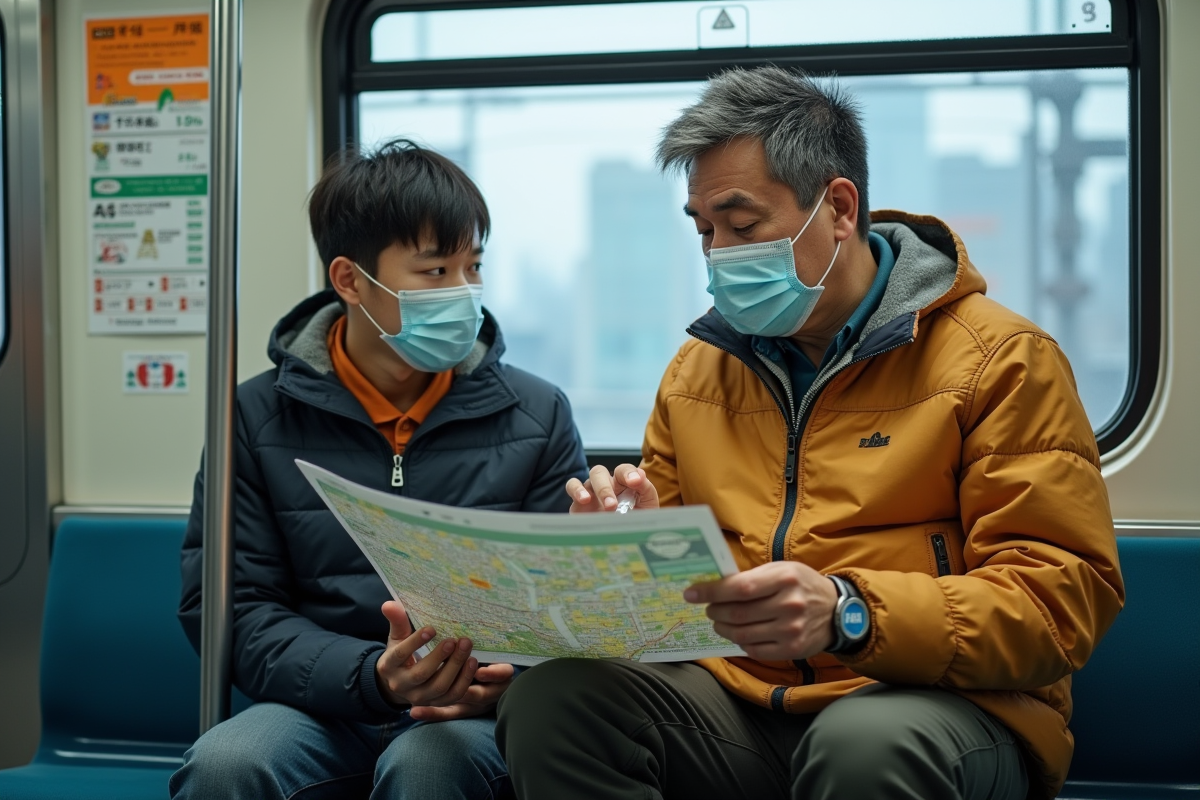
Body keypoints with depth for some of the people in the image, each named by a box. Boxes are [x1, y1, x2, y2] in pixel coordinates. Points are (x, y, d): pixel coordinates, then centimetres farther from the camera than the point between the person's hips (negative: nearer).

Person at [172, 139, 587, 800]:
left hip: (471, 716, 0)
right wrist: (372, 678, -19)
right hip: (321, 709, 1)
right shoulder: (259, 418, 4)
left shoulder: (537, 416, 8)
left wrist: (512, 676, -17)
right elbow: (230, 606, -1)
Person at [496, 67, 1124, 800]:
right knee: (552, 697, -22)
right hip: (735, 701, 5)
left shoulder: (1002, 359, -1)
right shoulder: (697, 370, 17)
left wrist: (849, 614, -24)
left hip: (942, 704, -4)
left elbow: (1063, 599, -10)